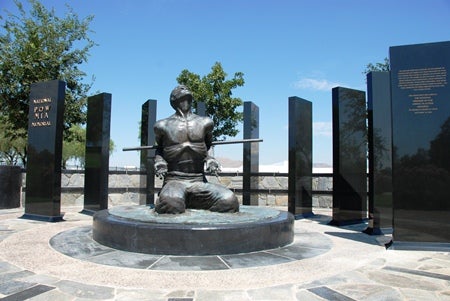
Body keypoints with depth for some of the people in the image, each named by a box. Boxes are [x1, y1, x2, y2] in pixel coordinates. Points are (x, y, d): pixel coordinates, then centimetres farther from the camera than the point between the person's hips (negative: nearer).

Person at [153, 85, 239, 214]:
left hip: (199, 182, 3)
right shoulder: (164, 125, 7)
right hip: (174, 181, -2)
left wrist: (209, 160, 4)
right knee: (170, 202, -39)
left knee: (229, 200, -26)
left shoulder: (204, 123, 11)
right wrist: (159, 161, 4)